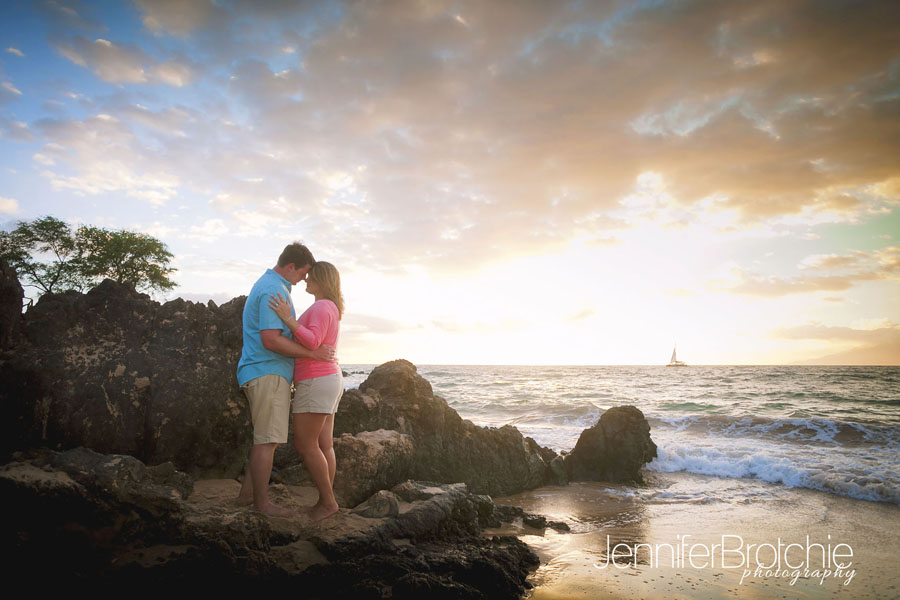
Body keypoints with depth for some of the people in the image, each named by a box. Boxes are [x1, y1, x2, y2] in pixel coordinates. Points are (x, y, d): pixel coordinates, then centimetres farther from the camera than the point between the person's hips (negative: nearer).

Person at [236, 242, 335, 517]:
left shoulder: (267, 284, 19)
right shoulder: (274, 289, -16)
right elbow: (271, 340, -24)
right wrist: (312, 353, -18)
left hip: (264, 374, 11)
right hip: (268, 373, -11)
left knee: (266, 438, 16)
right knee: (267, 439, -3)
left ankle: (247, 493, 24)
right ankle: (262, 502, 6)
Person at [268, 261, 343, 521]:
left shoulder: (321, 307, -15)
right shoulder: (329, 309, 17)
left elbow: (312, 342, -28)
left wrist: (287, 318, -30)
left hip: (315, 383, -10)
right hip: (327, 380, 10)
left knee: (304, 445, -5)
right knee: (323, 445, 8)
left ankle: (327, 501, 1)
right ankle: (325, 501, 11)